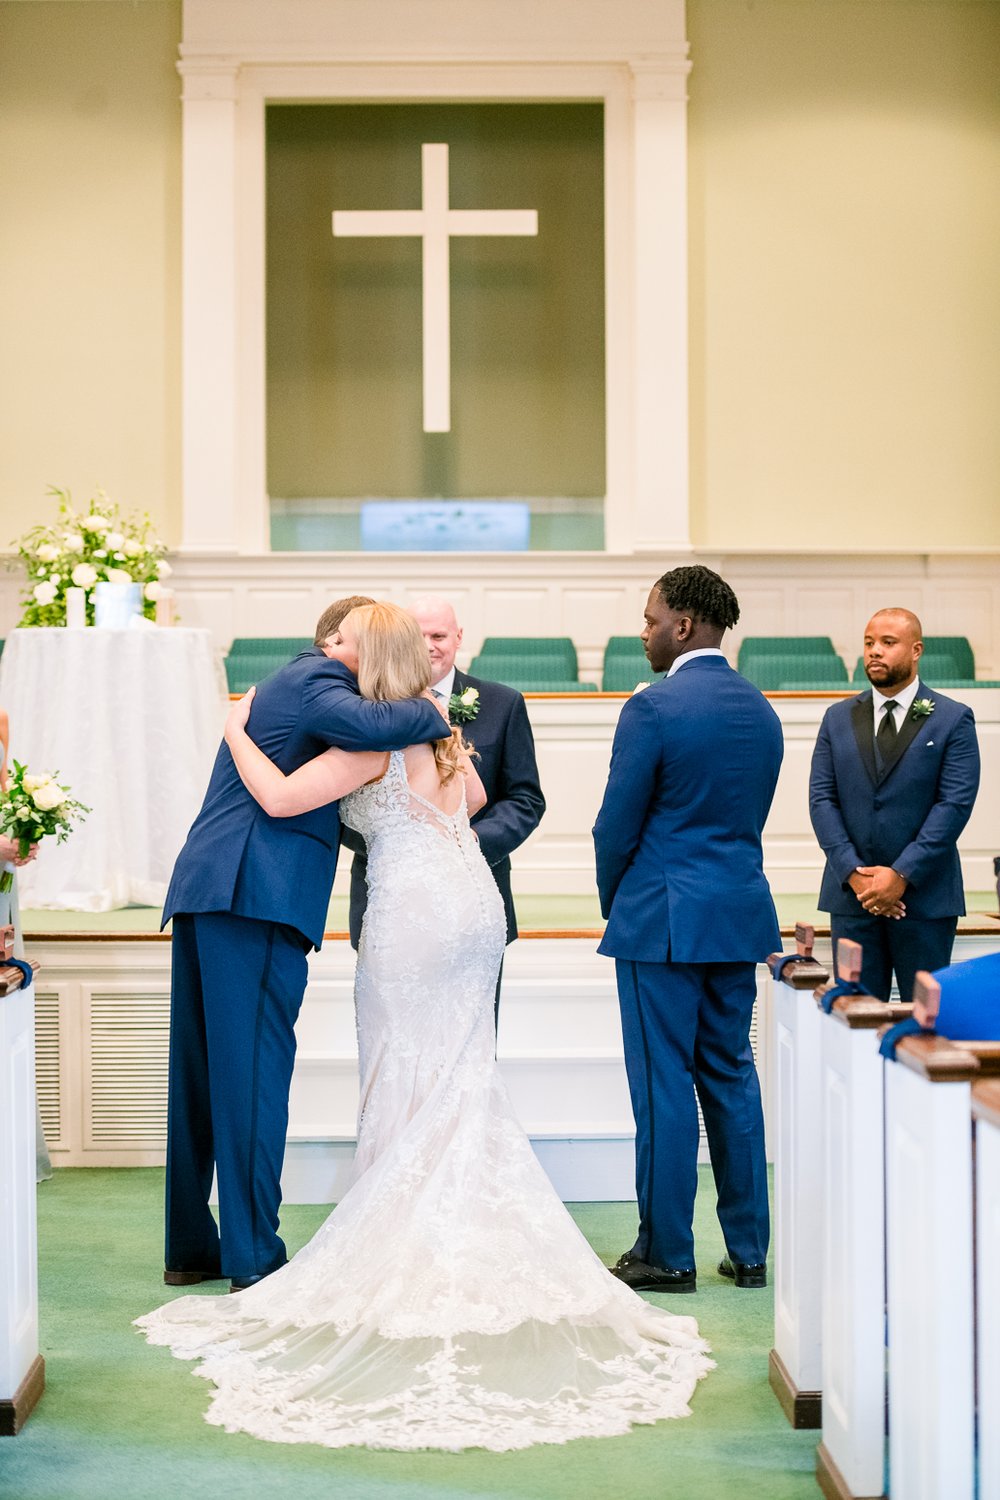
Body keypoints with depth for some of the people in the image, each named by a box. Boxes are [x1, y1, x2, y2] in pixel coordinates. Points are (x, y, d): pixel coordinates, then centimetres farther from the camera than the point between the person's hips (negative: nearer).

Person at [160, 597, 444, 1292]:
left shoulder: (279, 684, 27)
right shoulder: (316, 682, -3)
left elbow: (332, 813, 29)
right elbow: (371, 724, -25)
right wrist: (432, 713, -6)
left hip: (204, 894, 10)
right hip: (258, 895, -10)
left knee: (200, 1071, 11)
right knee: (254, 1067, -8)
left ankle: (190, 1247, 18)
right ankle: (254, 1256, -5)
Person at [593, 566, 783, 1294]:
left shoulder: (654, 707, -13)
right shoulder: (761, 710, 9)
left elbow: (618, 823, -9)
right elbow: (752, 817, 13)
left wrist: (614, 902, 7)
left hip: (664, 917, -7)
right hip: (741, 914, 7)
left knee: (663, 1084, 0)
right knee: (732, 1077, 12)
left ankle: (667, 1254, 6)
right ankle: (749, 1248, 16)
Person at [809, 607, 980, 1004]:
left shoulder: (953, 720, 1)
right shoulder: (838, 719, 11)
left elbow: (955, 803, -7)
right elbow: (822, 799, 4)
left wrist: (902, 875, -14)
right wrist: (853, 873, -9)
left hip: (924, 896, -2)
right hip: (851, 895, 3)